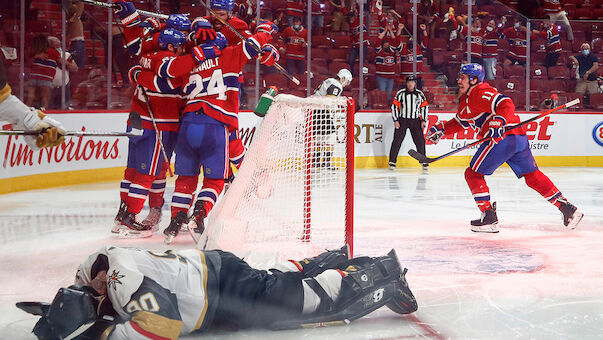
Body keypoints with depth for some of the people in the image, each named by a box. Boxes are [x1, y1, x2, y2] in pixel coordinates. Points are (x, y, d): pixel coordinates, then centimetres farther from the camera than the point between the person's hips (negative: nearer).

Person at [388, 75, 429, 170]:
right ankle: (392, 162, -1)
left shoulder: (420, 94, 5)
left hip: (415, 120, 2)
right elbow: (394, 106, -1)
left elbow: (425, 107, 11)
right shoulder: (400, 93, -2)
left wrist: (424, 120, 4)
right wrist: (395, 120, -7)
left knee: (420, 140, -1)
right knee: (397, 140, -6)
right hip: (402, 120, -2)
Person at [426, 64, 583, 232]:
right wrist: (442, 129, 21)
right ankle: (567, 208, 14)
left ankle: (489, 217, -5)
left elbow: (506, 104, -21)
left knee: (473, 174, -1)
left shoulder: (481, 92, -8)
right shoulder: (466, 99, 24)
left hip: (502, 137, -10)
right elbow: (461, 121, 33)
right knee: (533, 176, 16)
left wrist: (499, 121, -36)